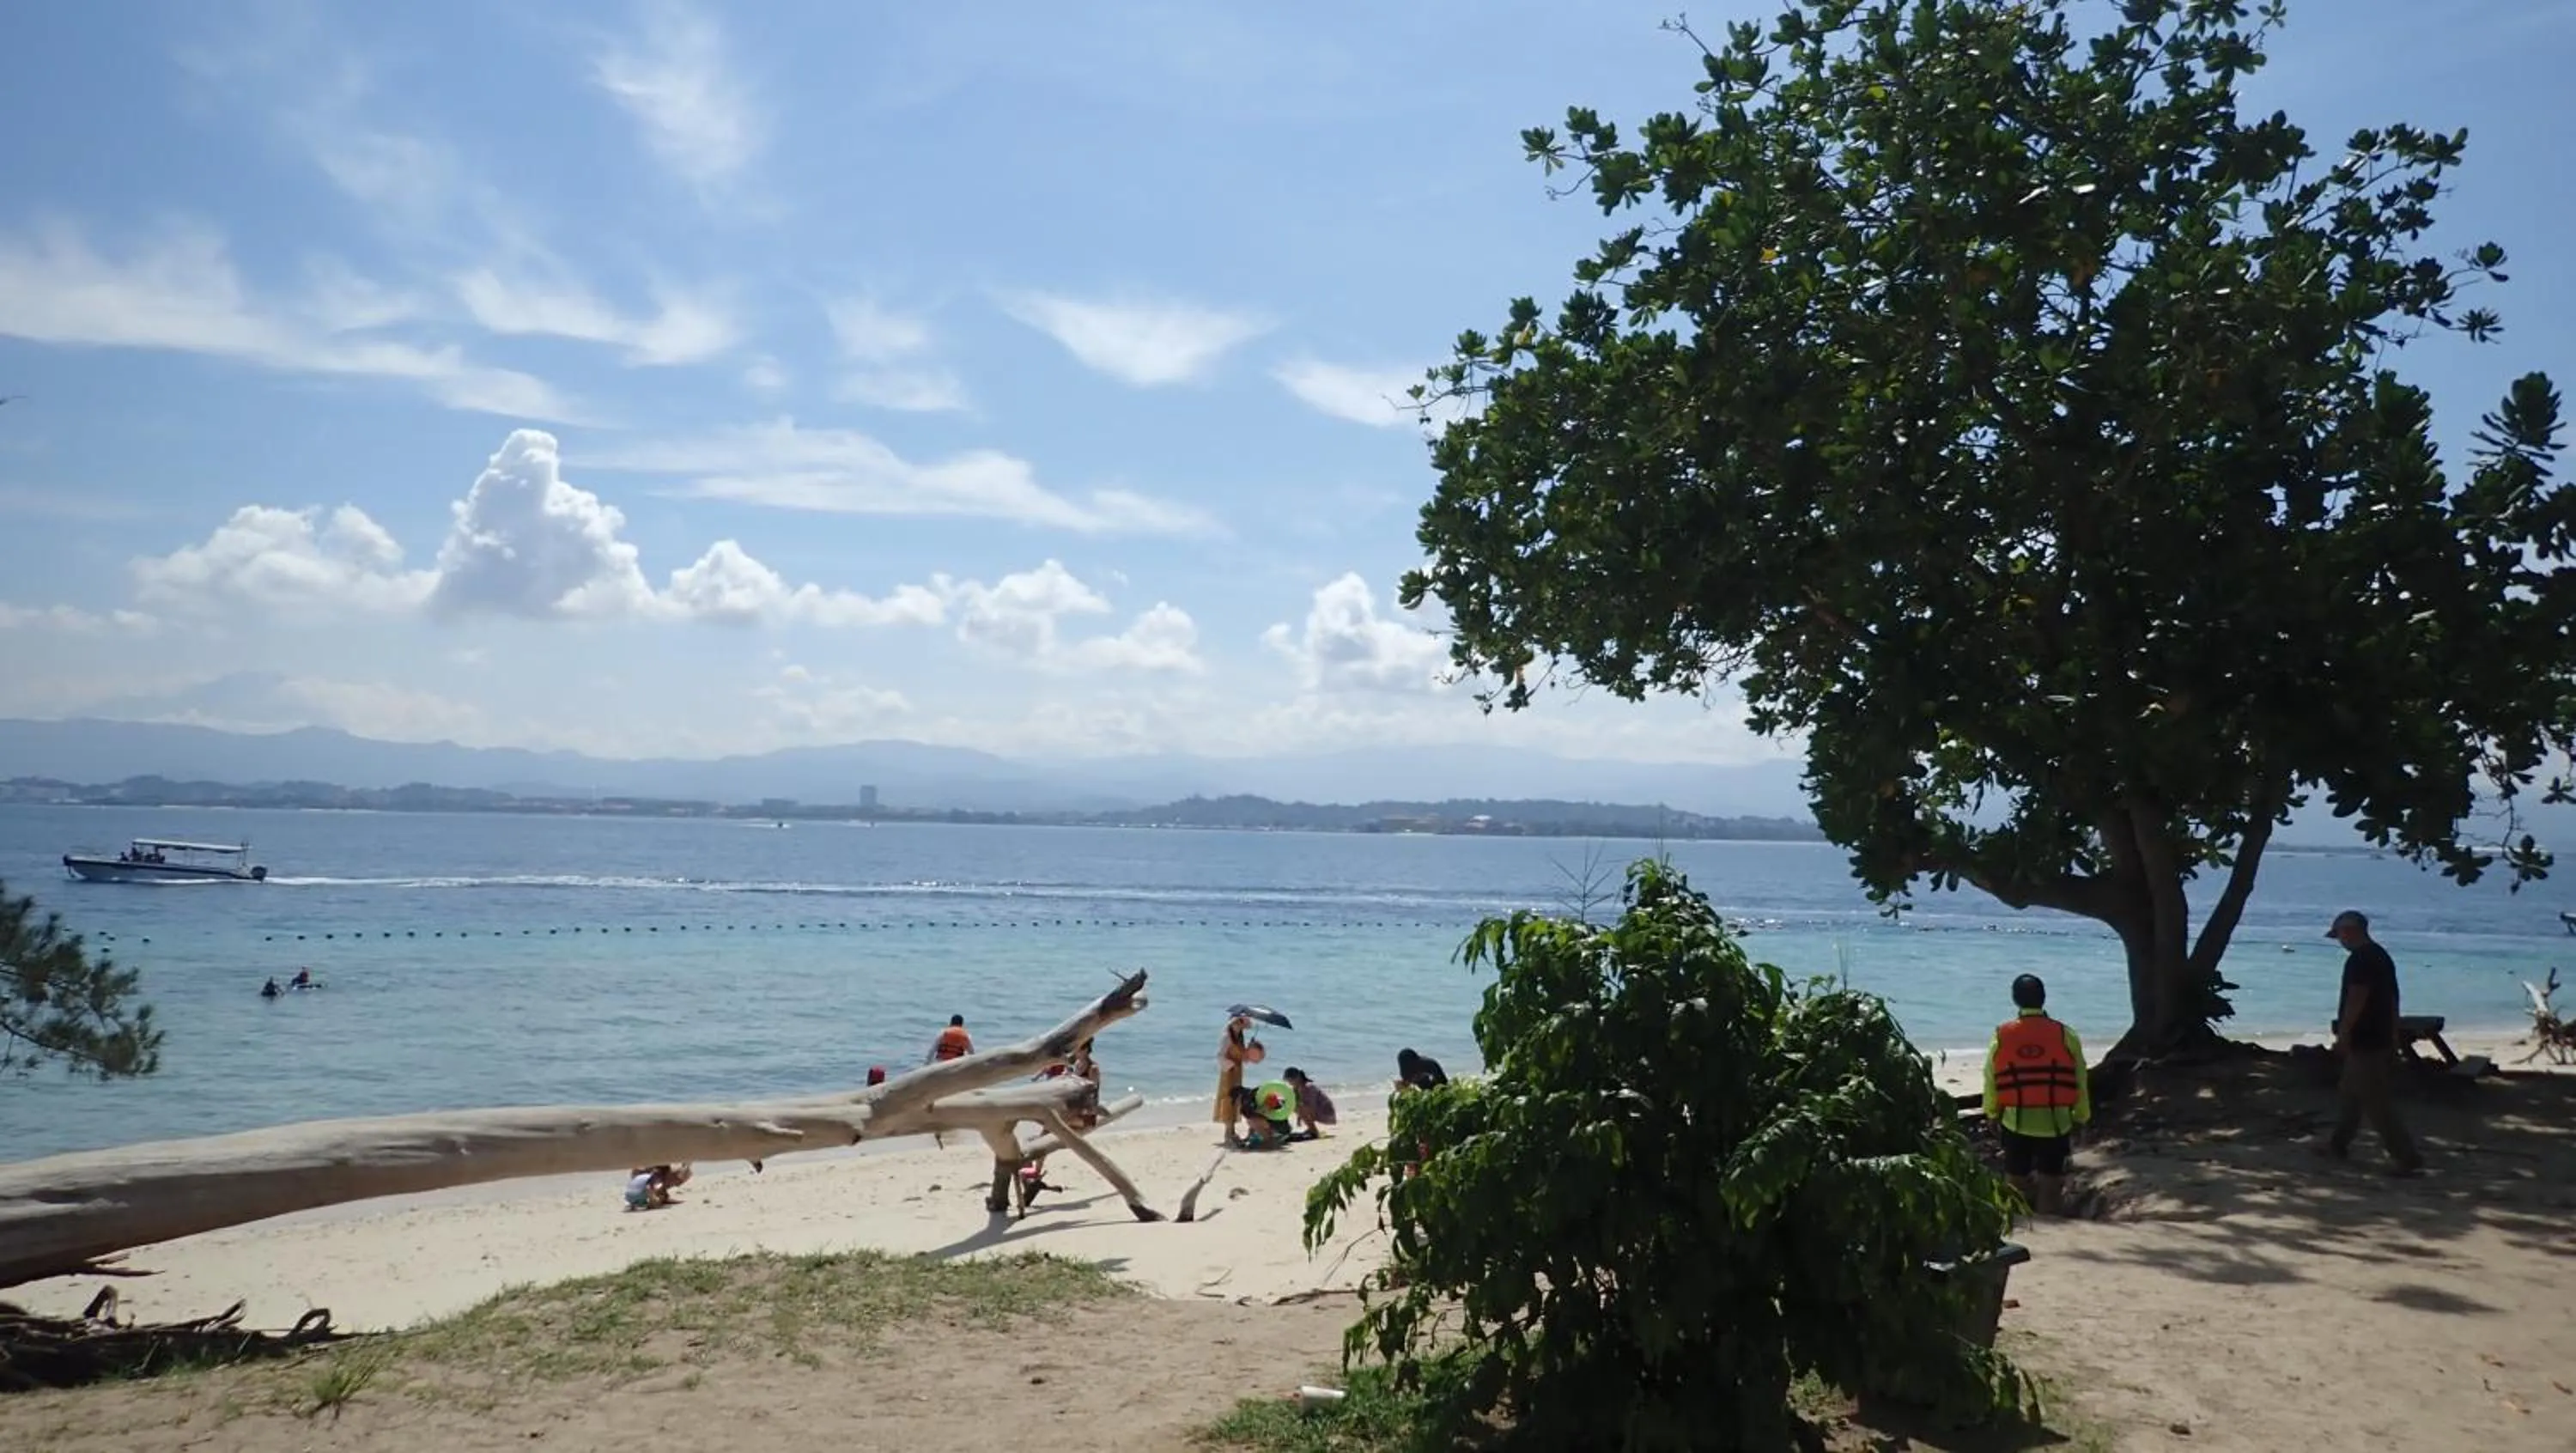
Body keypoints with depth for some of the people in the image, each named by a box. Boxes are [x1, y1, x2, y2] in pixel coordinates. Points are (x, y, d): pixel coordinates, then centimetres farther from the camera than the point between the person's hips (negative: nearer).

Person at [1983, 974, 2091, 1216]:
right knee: (2050, 1182, 8)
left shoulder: (2001, 1035, -4)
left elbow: (1991, 1079, 1)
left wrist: (1992, 1114, 16)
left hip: (2016, 1121, 1)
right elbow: (2079, 1081, 0)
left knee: (2017, 1181, 13)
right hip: (2055, 1122, -1)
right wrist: (2080, 1117, 13)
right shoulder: (2065, 1036, -6)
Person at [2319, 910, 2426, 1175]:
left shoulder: (2359, 959, -18)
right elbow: (2391, 1000, 18)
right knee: (2351, 1093, 20)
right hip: (2380, 1039, 11)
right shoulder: (2381, 955, 13)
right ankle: (2338, 1144, 29)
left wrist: (2342, 1036, -18)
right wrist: (2393, 1036, 23)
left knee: (2377, 1103, -7)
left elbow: (2355, 1000, -23)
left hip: (2364, 1043, -11)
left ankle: (2408, 1158, -7)